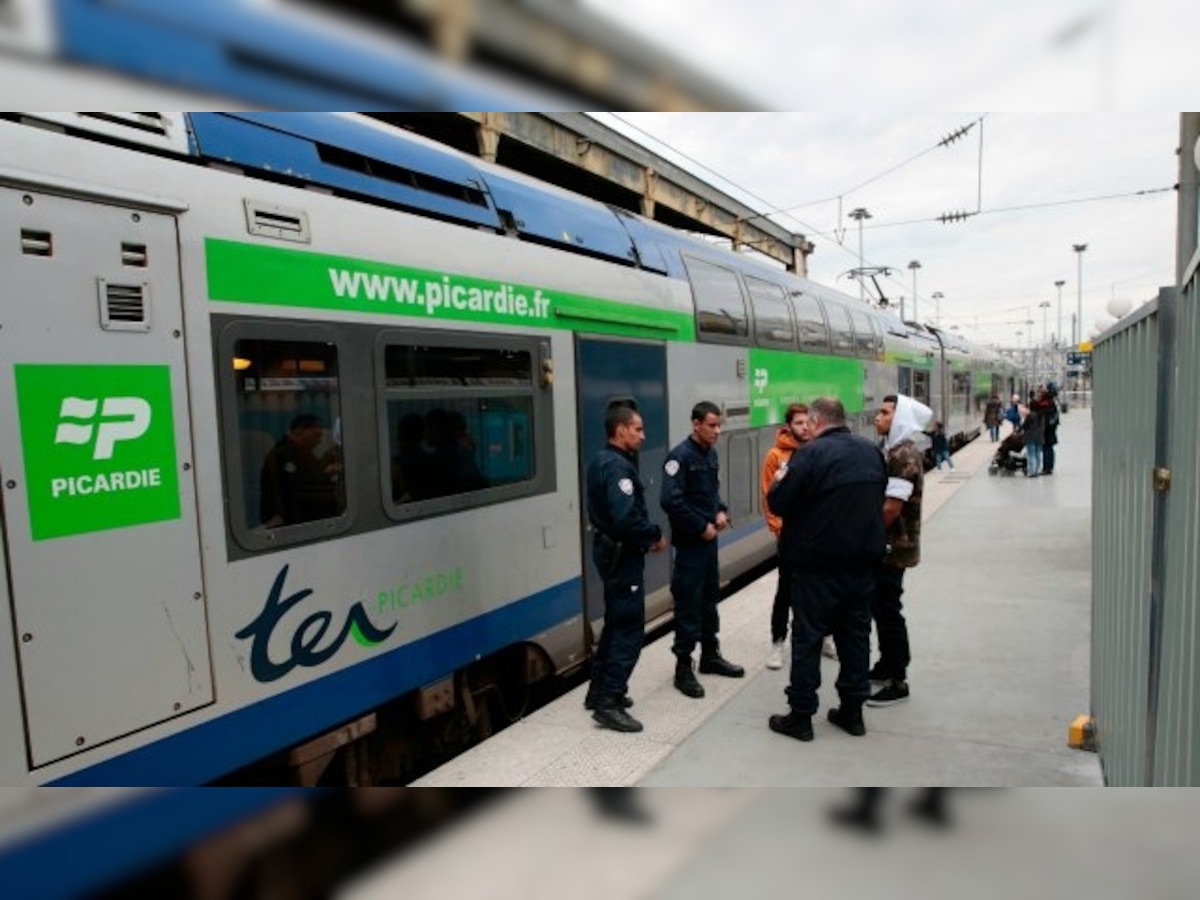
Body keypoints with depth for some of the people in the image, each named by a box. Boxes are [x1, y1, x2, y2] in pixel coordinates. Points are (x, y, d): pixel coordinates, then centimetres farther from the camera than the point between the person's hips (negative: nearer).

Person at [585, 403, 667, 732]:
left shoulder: (602, 460, 11)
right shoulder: (618, 466, -21)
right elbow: (626, 518, -31)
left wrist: (646, 537, 5)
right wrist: (655, 536, -15)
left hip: (611, 550, 11)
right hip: (623, 555, -10)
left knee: (617, 623, 19)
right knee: (629, 629, -4)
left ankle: (600, 690, 29)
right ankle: (608, 702, 1)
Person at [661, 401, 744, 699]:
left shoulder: (711, 453, 9)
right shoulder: (681, 456, -17)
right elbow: (670, 501, -24)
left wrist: (721, 511, 2)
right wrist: (701, 526, -18)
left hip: (709, 537, 8)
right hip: (690, 540, -8)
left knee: (710, 596, 17)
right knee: (688, 602, -2)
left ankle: (710, 655, 31)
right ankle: (683, 666, 7)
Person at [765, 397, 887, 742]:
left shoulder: (812, 454, -17)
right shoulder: (872, 451, 6)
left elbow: (779, 503, -16)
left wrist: (782, 481, 4)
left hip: (818, 563, -6)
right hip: (862, 561, 6)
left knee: (808, 638, 3)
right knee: (855, 635, 15)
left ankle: (801, 715, 11)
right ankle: (852, 710, 25)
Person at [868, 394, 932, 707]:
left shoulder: (904, 454, -20)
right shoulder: (895, 449, 11)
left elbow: (891, 507, -24)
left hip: (892, 547, -10)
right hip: (886, 545, 10)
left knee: (888, 610, -2)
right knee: (880, 607, 18)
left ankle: (898, 682, 8)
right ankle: (887, 667, 32)